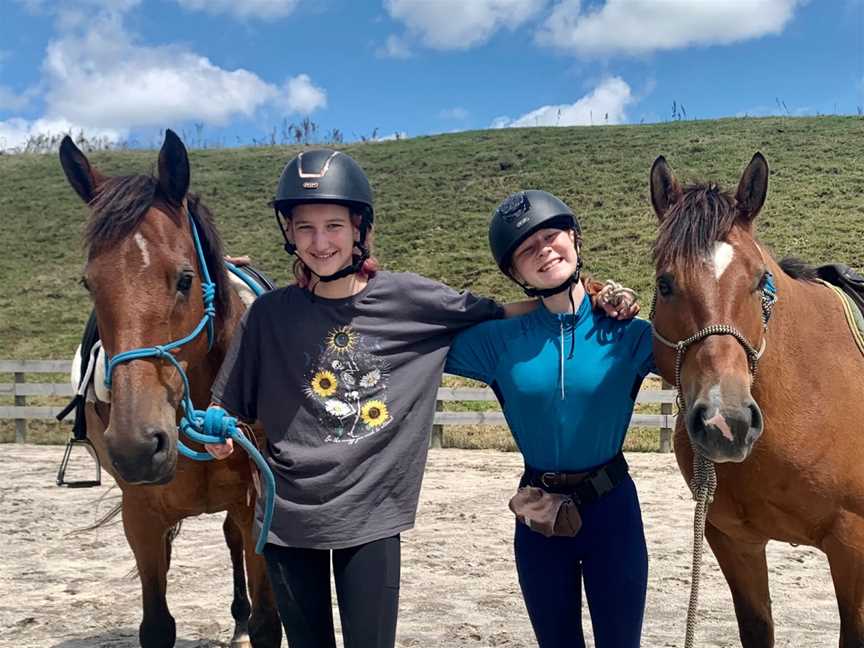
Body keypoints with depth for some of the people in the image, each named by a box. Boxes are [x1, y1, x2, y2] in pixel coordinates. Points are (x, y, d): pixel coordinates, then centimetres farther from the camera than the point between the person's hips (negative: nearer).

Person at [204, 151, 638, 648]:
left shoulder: (410, 300, -7)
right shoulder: (270, 314, -4)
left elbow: (495, 317, 3)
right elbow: (230, 413, 4)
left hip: (371, 515, -1)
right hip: (289, 514, 2)